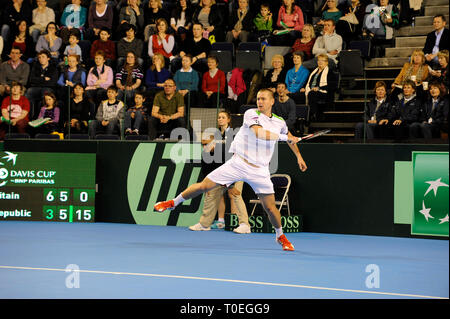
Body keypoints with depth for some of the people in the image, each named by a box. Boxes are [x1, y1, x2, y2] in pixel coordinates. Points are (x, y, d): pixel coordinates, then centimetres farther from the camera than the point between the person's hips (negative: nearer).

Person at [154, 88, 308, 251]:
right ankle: (173, 202, 17)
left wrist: (298, 156, 31)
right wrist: (284, 137, -21)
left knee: (270, 207, -2)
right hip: (238, 163, -2)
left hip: (259, 171, 2)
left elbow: (289, 136, 31)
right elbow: (259, 133, -24)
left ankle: (280, 236, 24)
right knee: (204, 186, -4)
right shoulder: (251, 114, -6)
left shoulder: (280, 122, 8)